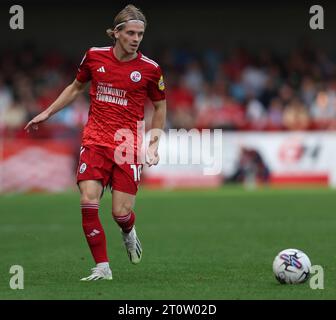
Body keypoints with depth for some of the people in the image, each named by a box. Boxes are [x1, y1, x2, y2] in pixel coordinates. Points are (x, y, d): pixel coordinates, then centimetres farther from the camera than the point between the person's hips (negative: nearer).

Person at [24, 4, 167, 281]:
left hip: (128, 146, -1)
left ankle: (129, 232, 34)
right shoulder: (94, 56, 1)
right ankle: (102, 267, -4)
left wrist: (154, 144, 1)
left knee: (121, 212, -6)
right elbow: (76, 87, 20)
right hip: (95, 141, 1)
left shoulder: (150, 69, -4)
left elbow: (160, 107, 10)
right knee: (88, 201, -16)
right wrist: (47, 113, 19)